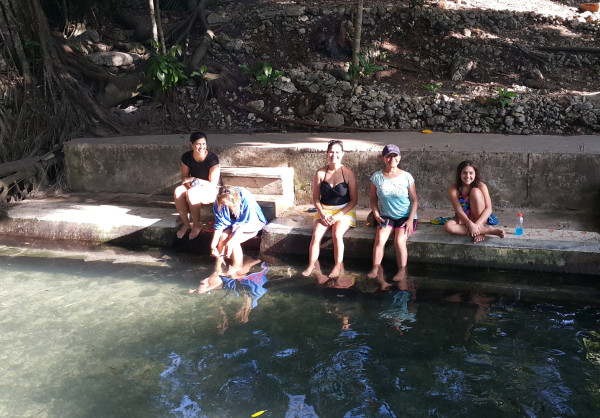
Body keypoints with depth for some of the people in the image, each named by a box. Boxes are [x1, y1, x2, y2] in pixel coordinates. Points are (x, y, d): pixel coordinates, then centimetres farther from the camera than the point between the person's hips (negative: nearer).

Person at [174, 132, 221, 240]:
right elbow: (184, 178, 3)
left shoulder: (212, 158, -22)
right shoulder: (186, 157, -7)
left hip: (212, 191, -5)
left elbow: (212, 185, -20)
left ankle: (197, 226, -15)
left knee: (191, 193, -33)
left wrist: (194, 180, -24)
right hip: (194, 187, 5)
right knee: (178, 191, -25)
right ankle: (185, 224, -13)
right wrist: (190, 182, -21)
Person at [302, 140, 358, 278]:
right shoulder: (320, 173, 0)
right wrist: (322, 213, -11)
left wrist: (339, 215, -15)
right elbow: (316, 198, 6)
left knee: (337, 234, -29)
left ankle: (339, 265, -13)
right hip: (324, 210, 2)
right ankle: (311, 265, -13)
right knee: (316, 234, -24)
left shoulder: (348, 174, -7)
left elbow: (354, 200, -4)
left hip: (344, 211, -2)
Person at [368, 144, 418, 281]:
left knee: (399, 241, -24)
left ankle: (402, 271, -11)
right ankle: (375, 269, -16)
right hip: (386, 216, 2)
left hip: (405, 216, -1)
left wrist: (410, 220, -11)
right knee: (380, 238, -24)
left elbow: (414, 200, -1)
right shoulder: (377, 177, -1)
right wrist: (377, 216, -6)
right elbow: (373, 199, 8)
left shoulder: (406, 177, -5)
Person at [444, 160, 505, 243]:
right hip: (463, 218, 1)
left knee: (475, 191, -25)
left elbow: (489, 208, -20)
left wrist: (477, 224, -34)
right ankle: (485, 230, -29)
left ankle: (480, 230, -23)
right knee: (447, 227, -32)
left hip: (479, 218, -1)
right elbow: (459, 210, -21)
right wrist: (470, 224, -38)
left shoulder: (481, 186, -15)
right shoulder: (453, 189, -15)